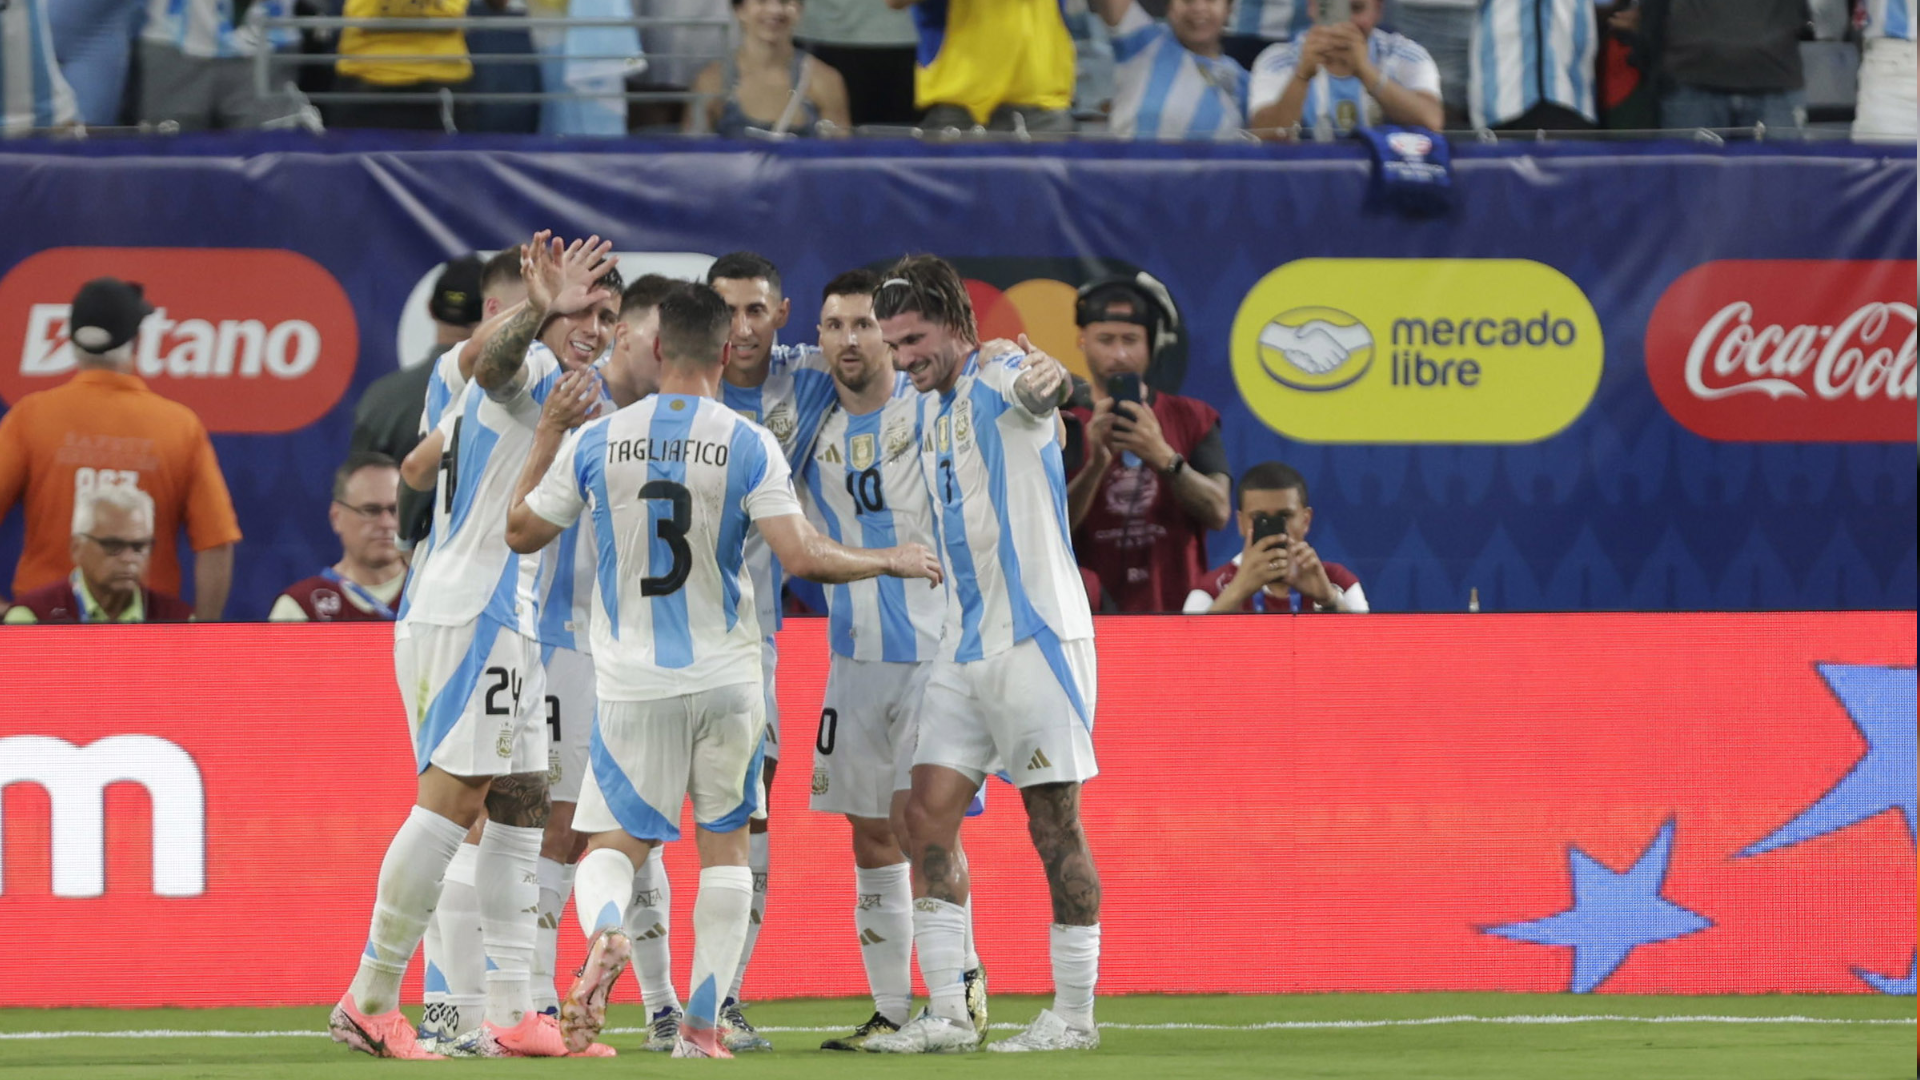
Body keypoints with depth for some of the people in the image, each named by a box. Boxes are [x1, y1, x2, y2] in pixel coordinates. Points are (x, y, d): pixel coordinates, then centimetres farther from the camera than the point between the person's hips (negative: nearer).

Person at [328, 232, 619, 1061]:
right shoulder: (533, 369, -7)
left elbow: (416, 468, 34)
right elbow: (490, 355, -34)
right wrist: (539, 313, -55)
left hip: (505, 621, 11)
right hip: (472, 615, -11)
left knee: (521, 810, 8)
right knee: (450, 802, -13)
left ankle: (512, 1014, 7)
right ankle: (370, 1001, -13)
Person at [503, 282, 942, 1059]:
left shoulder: (594, 442, -2)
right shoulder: (749, 446, -7)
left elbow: (522, 533, 10)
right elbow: (801, 558, -14)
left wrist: (546, 437, 22)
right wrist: (891, 562, 1)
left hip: (633, 682, 0)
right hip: (726, 676, 0)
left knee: (613, 843, 8)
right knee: (724, 845, 15)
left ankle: (604, 931, -28)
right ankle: (703, 1024, 9)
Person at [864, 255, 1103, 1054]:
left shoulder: (999, 381, -12)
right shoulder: (931, 410, 14)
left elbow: (1039, 388, -37)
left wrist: (1044, 379, -58)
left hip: (1036, 636, -8)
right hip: (964, 648, 8)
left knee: (1054, 823, -3)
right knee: (928, 816, 0)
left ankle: (1074, 1014, 3)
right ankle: (945, 1014, 2)